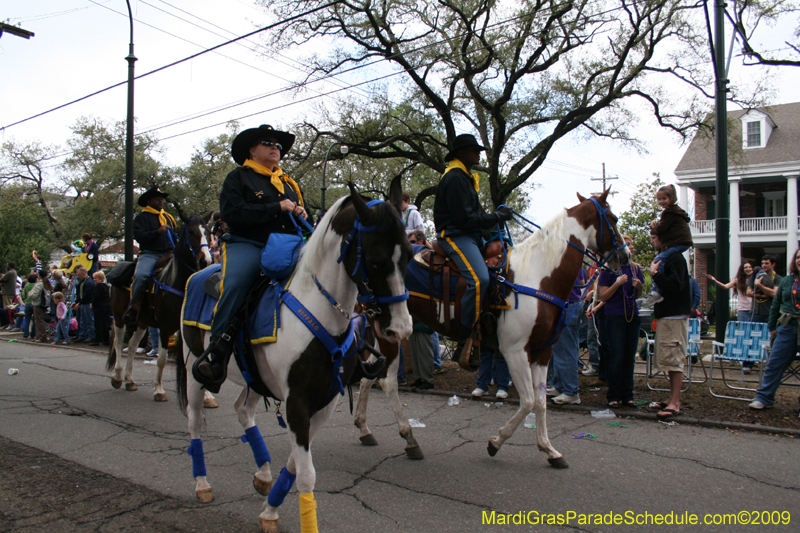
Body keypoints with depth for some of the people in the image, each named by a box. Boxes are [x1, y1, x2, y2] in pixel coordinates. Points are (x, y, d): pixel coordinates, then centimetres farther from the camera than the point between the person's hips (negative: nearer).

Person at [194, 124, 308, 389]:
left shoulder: (290, 184, 28)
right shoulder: (238, 177, 10)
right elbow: (232, 213, -9)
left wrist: (302, 216, 6)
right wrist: (277, 208, -10)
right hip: (247, 245, -4)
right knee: (234, 286, -33)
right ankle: (217, 350, -23)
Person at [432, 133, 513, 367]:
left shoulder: (465, 177, 22)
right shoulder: (454, 179, -12)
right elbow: (465, 219, -19)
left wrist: (496, 216, 9)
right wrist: (496, 217, -11)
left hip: (470, 236, 11)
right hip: (455, 236, -11)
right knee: (479, 279, -31)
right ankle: (464, 345, -27)